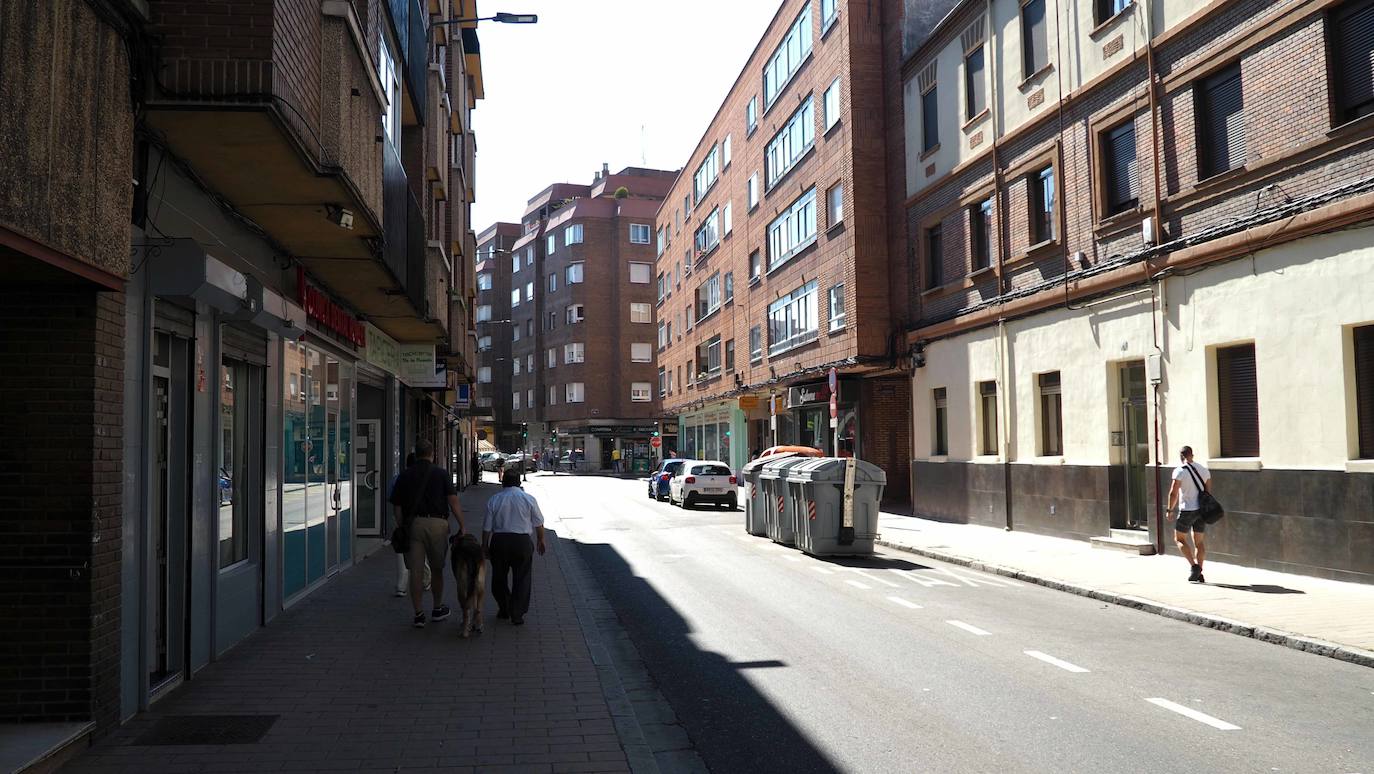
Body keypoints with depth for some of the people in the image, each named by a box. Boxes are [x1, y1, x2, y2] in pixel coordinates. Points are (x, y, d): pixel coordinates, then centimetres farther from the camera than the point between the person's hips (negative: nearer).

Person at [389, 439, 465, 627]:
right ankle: (438, 608, 27)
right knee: (436, 568, 14)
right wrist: (461, 526, -2)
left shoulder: (404, 476, 8)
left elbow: (397, 507, 6)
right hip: (437, 523, -1)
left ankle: (419, 614, 4)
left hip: (412, 524, 1)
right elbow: (453, 502, -5)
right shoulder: (440, 473, 2)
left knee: (415, 571, 4)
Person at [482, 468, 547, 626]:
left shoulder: (494, 500, 0)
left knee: (499, 577, 18)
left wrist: (485, 546, 12)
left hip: (499, 542, 1)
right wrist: (540, 541, 19)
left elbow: (487, 527, 1)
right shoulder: (529, 499, -1)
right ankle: (517, 614, 7)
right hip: (522, 542, -1)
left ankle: (504, 609, 27)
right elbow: (538, 524, 4)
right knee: (521, 579, 8)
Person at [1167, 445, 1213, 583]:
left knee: (1179, 539, 8)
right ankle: (1199, 574, 12)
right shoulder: (1204, 470, 8)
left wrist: (1170, 510, -3)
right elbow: (1208, 491, 12)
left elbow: (1173, 493, -12)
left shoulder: (1180, 471, -11)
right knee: (1199, 541, 12)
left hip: (1187, 510, -6)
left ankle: (1194, 566, -7)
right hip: (1202, 510, 6)